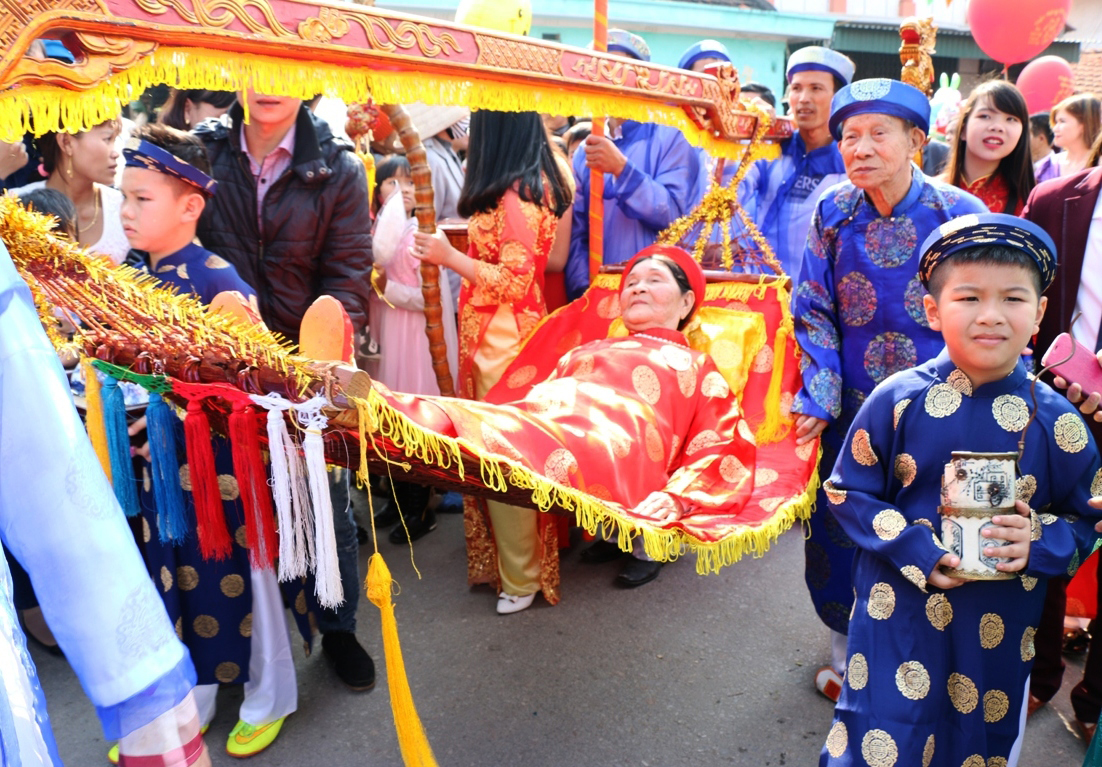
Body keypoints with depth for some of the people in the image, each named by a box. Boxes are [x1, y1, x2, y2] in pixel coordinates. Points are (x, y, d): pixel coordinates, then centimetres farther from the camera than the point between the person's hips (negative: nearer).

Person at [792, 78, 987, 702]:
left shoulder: (962, 215, -10)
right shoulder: (833, 212, -4)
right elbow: (814, 313, 0)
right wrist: (818, 397, -8)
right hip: (852, 414, 2)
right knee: (838, 534, 11)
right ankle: (846, 649, 37)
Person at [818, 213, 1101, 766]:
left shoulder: (1056, 420, -6)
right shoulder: (898, 400, -11)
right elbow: (847, 492, -5)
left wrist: (1038, 543, -16)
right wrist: (915, 551, -17)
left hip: (1002, 631, 3)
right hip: (898, 616, -2)